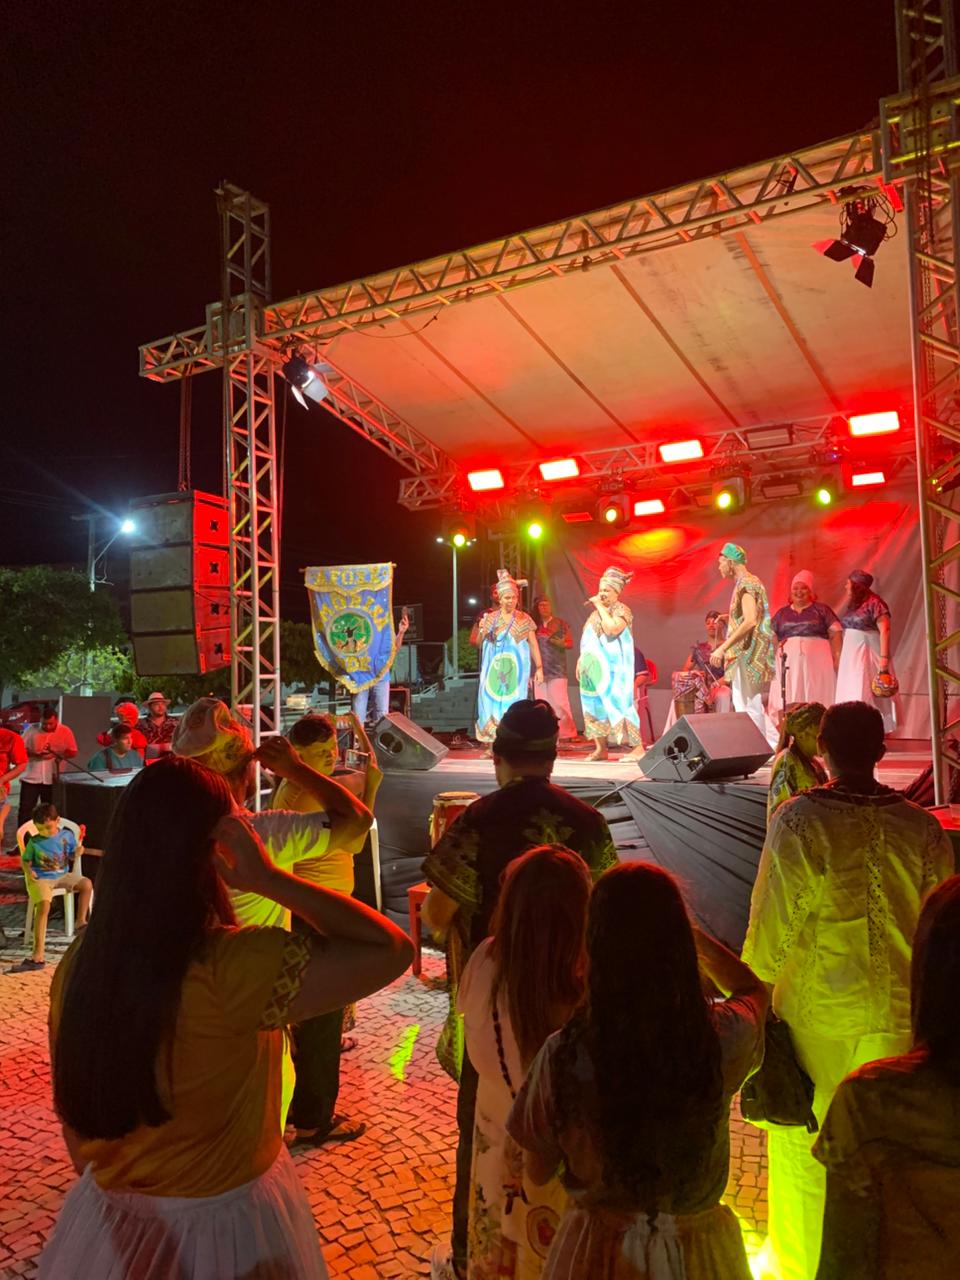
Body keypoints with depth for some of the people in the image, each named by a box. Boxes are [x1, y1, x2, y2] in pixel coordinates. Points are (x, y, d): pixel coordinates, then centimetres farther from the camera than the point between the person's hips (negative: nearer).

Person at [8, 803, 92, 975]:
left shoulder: (67, 835, 2)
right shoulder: (34, 842, -3)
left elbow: (72, 857, 10)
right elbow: (25, 860, 5)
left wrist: (78, 853, -12)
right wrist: (28, 871, -15)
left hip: (63, 875, 3)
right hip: (41, 878, -3)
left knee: (86, 884, -22)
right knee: (43, 906, -28)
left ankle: (80, 922, -1)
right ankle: (39, 955, -31)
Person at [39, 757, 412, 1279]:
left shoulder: (79, 964, -11)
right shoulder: (233, 967, -30)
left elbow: (72, 1110, 3)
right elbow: (392, 950, -28)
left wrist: (105, 1187, 19)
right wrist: (270, 879, -25)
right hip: (222, 1227, -5)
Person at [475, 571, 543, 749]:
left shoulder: (524, 619, 3)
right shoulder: (490, 618, 8)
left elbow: (534, 645, 4)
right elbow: (479, 643, 13)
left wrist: (539, 668, -2)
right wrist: (481, 630, -8)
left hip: (516, 669, -2)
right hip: (494, 669, 2)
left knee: (513, 704, -4)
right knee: (491, 702, -2)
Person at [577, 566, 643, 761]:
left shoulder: (621, 610, -5)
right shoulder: (598, 611, 17)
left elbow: (613, 629, -25)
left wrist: (600, 607, -15)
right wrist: (581, 658, 16)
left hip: (611, 669, -8)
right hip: (594, 668, 8)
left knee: (616, 703, -12)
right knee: (595, 704, 7)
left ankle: (638, 748, -10)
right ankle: (600, 748, 14)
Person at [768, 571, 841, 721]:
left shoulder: (821, 609, 7)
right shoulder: (781, 613, 16)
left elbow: (835, 634, 2)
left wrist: (837, 659, -9)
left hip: (816, 662, -2)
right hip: (789, 663, 2)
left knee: (816, 701, -5)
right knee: (788, 703, -4)